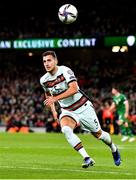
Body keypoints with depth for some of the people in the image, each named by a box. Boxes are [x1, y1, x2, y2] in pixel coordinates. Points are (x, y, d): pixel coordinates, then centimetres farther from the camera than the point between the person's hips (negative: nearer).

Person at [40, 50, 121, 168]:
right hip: (67, 111, 3)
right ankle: (87, 158, -28)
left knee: (98, 134, 10)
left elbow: (74, 89, -34)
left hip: (83, 107, -3)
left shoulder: (65, 71, -21)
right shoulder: (44, 80, -4)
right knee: (66, 130, -29)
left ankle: (114, 149, 43)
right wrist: (53, 111, 8)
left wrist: (55, 98, -39)